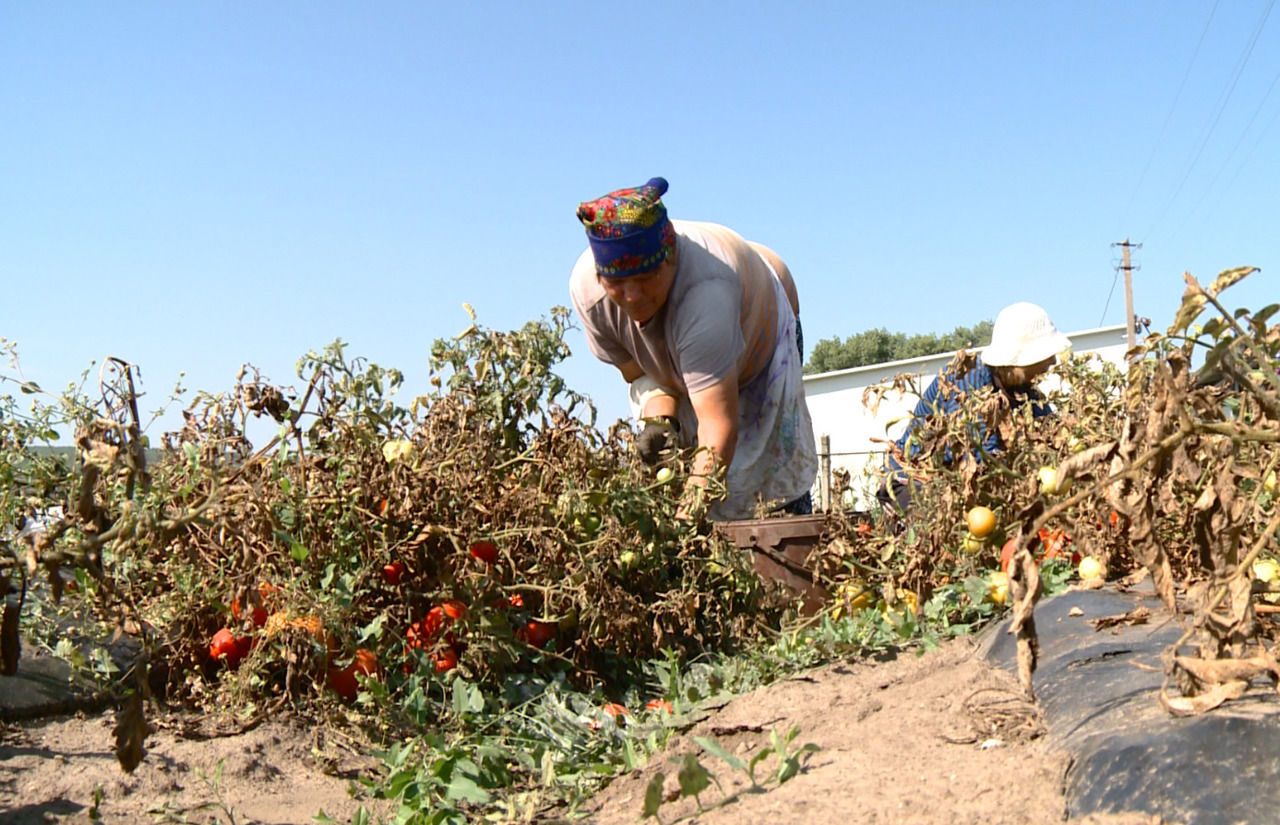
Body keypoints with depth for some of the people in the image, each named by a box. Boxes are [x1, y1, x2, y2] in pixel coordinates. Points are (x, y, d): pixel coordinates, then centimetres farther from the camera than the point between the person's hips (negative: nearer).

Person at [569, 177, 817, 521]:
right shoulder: (586, 288, -31)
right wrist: (658, 419, -35)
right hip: (669, 364, 4)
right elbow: (639, 372, -15)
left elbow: (719, 422, -51)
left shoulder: (705, 292, -48)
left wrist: (691, 516, -58)